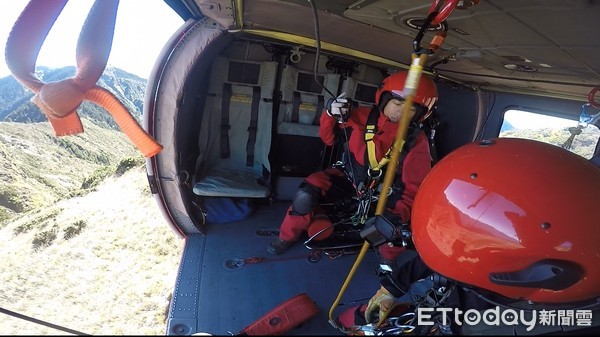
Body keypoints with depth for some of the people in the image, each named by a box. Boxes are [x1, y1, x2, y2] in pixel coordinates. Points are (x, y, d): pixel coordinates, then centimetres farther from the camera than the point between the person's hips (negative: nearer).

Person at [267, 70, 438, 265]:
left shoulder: (417, 141, -15)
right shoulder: (363, 116, -14)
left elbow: (414, 186, -15)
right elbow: (330, 139, -2)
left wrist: (399, 212, -32)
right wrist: (330, 115, -22)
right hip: (348, 176, 0)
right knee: (306, 194, -24)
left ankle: (387, 258, 13)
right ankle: (288, 236, 8)